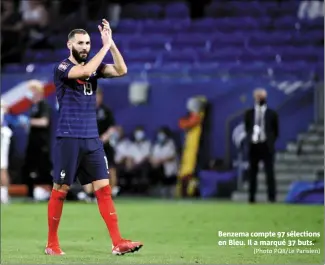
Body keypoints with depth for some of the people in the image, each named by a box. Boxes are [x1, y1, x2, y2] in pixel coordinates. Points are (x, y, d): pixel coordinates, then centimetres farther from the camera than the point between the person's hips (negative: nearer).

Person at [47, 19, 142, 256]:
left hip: (92, 139, 5)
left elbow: (121, 71, -3)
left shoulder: (94, 66, 11)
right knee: (60, 190, 2)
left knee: (104, 188, -2)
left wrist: (111, 43, -11)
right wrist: (105, 45, -21)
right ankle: (52, 243, 13)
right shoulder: (62, 68, -7)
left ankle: (118, 243, -6)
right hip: (68, 139, -5)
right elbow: (85, 71, -27)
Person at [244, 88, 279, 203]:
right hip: (253, 146, 2)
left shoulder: (272, 114, 3)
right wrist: (250, 138, 1)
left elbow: (276, 131, 7)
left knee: (269, 172, -4)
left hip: (266, 146, -2)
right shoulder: (249, 113, 8)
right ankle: (251, 197, 11)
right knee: (252, 172, 6)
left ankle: (272, 197, -2)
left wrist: (270, 142, 0)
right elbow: (247, 129, 15)